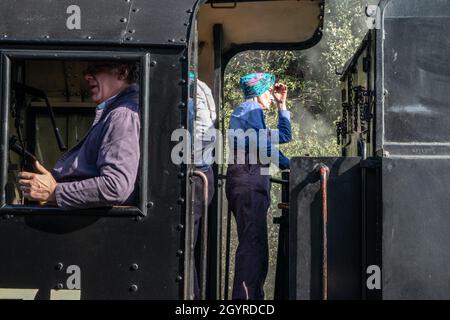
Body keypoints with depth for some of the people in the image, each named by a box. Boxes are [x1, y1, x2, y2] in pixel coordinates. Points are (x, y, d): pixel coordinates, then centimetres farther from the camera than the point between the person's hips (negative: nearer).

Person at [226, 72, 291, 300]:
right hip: (248, 180, -11)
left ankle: (254, 296, 15)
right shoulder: (249, 108, -4)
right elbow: (264, 145, -13)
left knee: (257, 246, 11)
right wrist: (289, 164, -1)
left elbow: (285, 136, 27)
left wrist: (281, 104, 24)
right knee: (252, 243, -14)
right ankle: (244, 296, -16)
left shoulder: (252, 111, 27)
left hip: (254, 181, 11)